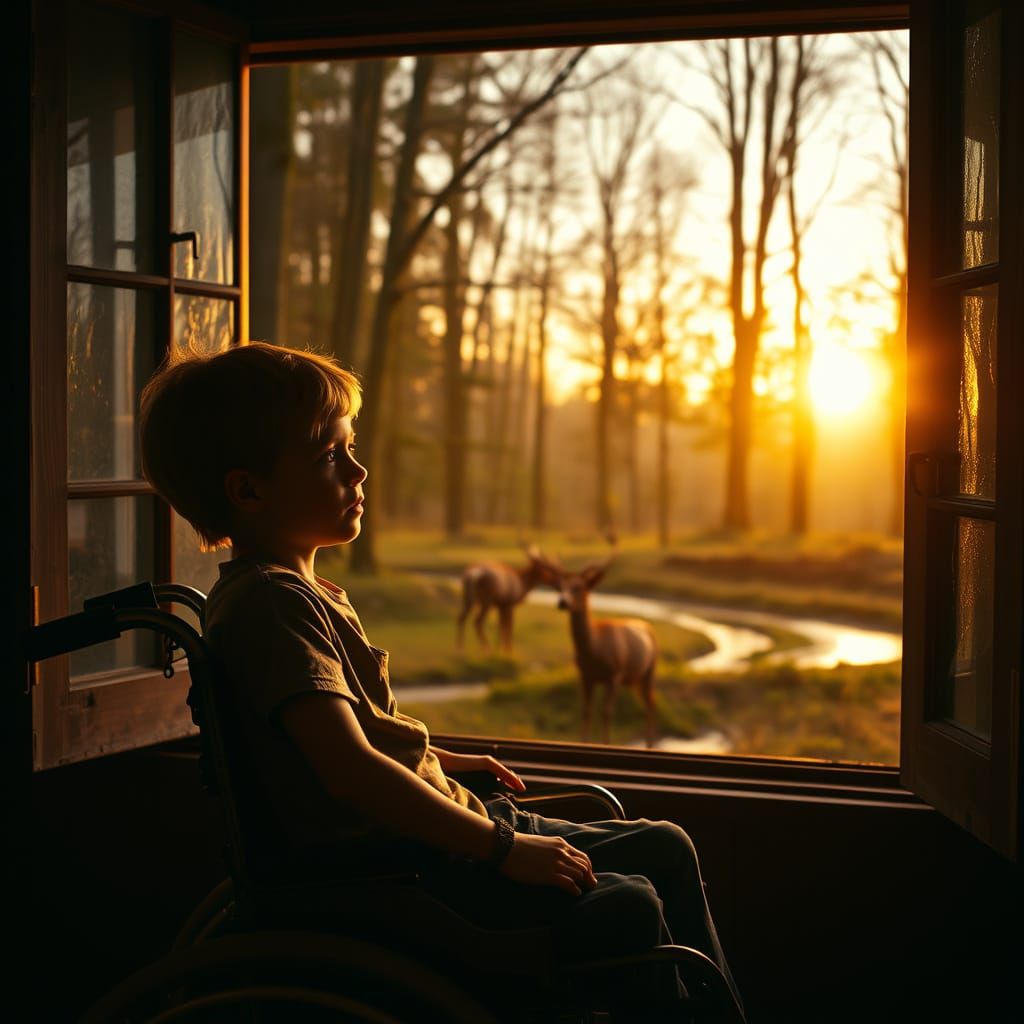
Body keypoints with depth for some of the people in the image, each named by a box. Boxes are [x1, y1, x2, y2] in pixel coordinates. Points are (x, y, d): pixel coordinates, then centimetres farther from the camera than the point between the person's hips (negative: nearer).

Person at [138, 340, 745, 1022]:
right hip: (381, 867, -11)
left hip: (423, 832, 11)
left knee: (665, 850, 9)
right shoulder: (272, 604, -19)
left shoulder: (304, 590, 15)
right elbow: (349, 768, -28)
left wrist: (439, 760, 23)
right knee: (622, 907, -21)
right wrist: (504, 850, -24)